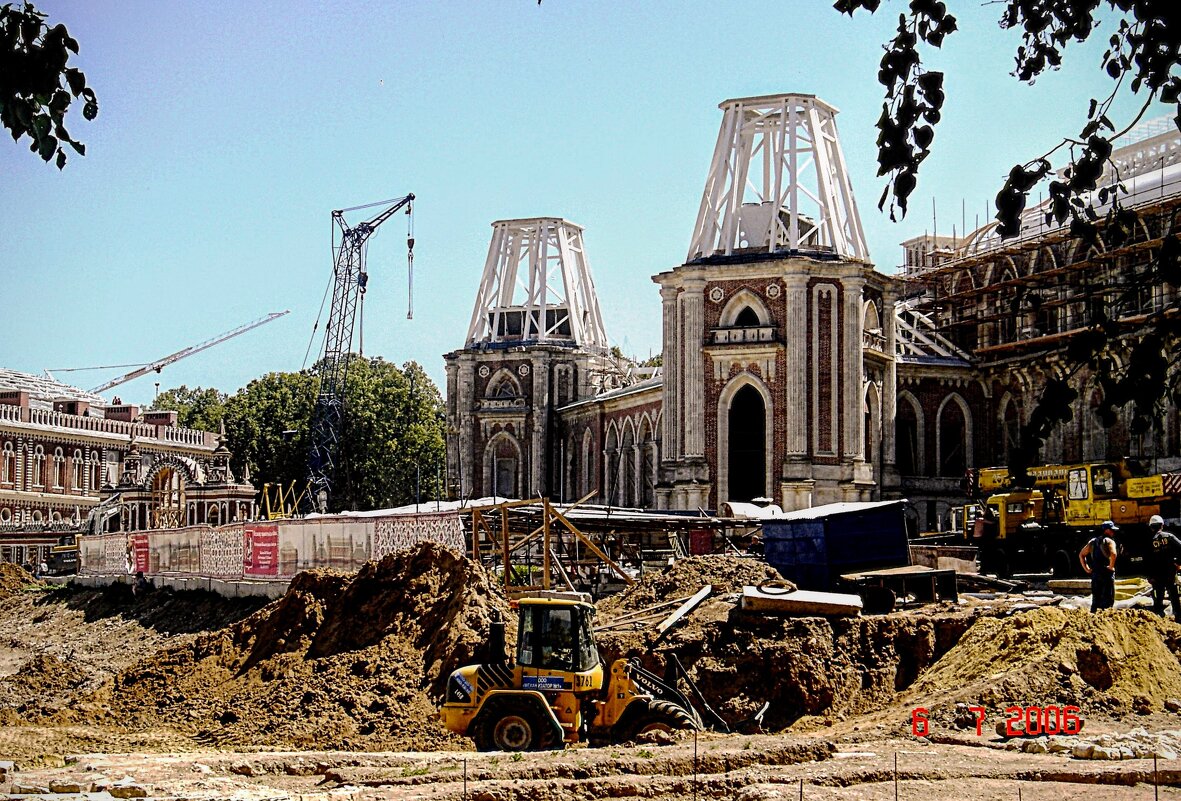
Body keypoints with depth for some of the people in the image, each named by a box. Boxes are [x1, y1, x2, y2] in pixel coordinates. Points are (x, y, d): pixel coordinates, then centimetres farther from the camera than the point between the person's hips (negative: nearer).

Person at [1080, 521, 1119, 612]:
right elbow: (1113, 554, -27)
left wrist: (1086, 568, 14)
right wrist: (1111, 567, -16)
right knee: (1107, 600, -2)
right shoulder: (1109, 541, -7)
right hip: (1106, 573, -6)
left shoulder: (1093, 541, 14)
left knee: (1095, 599, 13)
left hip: (1094, 573, 6)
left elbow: (1081, 554, 17)